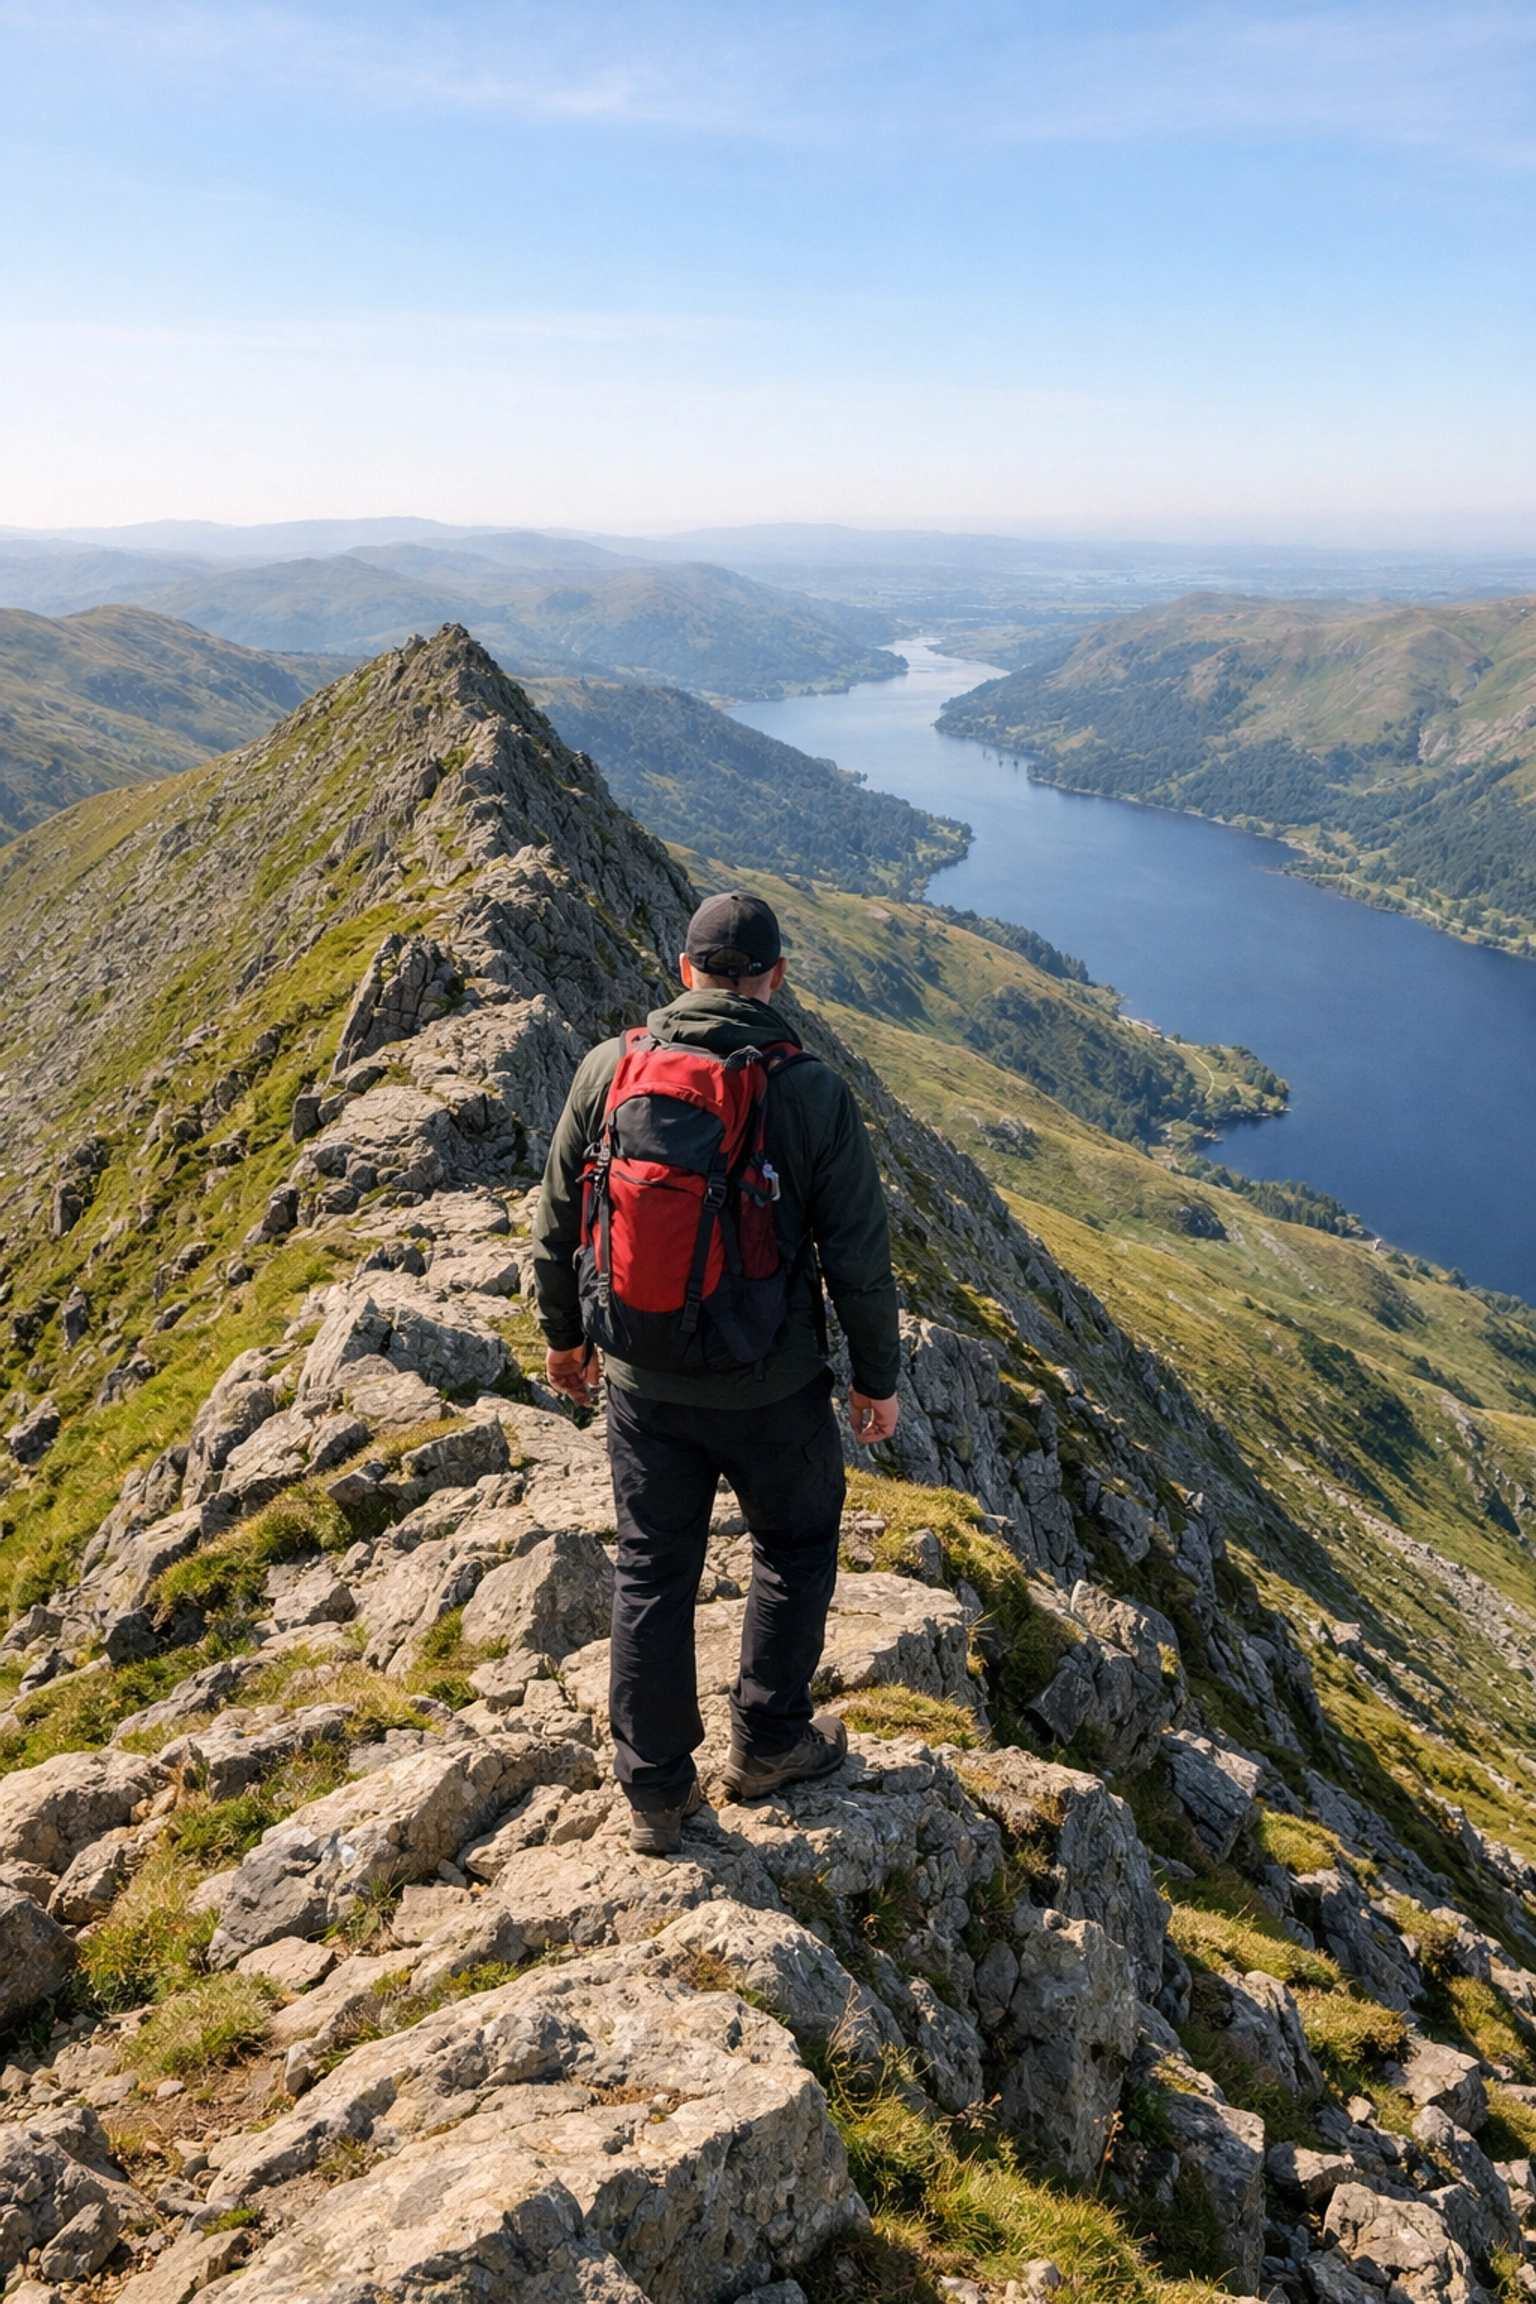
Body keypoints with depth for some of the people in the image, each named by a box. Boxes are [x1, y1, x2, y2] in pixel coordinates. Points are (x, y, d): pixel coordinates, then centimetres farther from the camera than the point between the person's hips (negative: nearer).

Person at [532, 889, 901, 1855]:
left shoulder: (608, 1068, -7)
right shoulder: (814, 1093, -16)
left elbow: (558, 1222, 2)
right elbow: (860, 1258, -10)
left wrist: (563, 1333, 18)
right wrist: (877, 1379, 4)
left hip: (641, 1378, 3)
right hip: (771, 1388, -2)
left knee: (653, 1571, 16)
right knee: (796, 1543, 23)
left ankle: (657, 1792, 27)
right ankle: (769, 1741, 35)